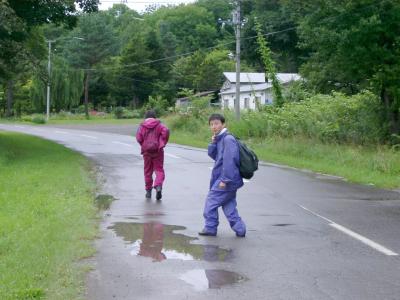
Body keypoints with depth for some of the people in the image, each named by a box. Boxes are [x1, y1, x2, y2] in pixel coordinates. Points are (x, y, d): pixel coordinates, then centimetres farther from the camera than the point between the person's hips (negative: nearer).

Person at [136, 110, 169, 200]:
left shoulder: (142, 126, 4)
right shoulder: (159, 125, 3)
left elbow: (138, 137, -9)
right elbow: (166, 131, -14)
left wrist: (143, 145, 7)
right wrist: (163, 143, -4)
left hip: (146, 150, 1)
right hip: (157, 150, -1)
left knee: (148, 171, 11)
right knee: (159, 169, 3)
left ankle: (148, 191, 15)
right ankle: (158, 186, -21)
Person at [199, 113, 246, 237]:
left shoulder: (228, 139, -16)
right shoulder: (219, 139, 14)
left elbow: (229, 160, -22)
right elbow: (212, 155, 17)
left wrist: (225, 179, -23)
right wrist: (213, 143, 0)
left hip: (228, 178, -9)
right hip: (231, 180, 9)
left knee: (211, 201, -1)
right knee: (229, 205, 11)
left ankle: (210, 227, 7)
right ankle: (239, 229, 11)